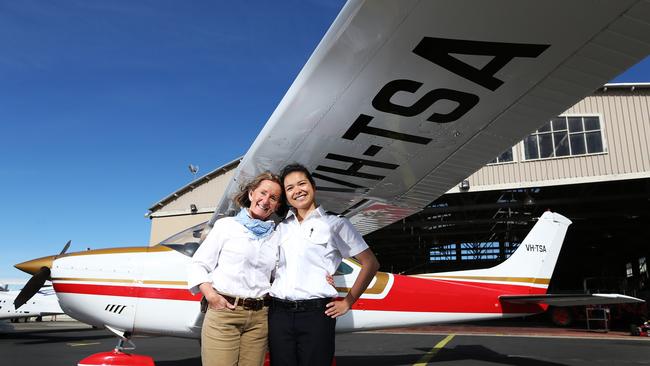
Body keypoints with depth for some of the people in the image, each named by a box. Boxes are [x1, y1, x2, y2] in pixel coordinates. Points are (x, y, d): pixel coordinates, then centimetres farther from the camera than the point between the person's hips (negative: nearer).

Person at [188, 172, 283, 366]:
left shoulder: (275, 237, 13)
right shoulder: (226, 225, 5)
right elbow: (198, 265, 5)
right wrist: (210, 295, -10)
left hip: (259, 318, 3)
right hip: (223, 312, -3)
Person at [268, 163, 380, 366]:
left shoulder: (335, 224, 4)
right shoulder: (281, 229, 15)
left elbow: (370, 264, 4)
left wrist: (347, 302, 1)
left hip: (316, 313, -3)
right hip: (279, 313, 4)